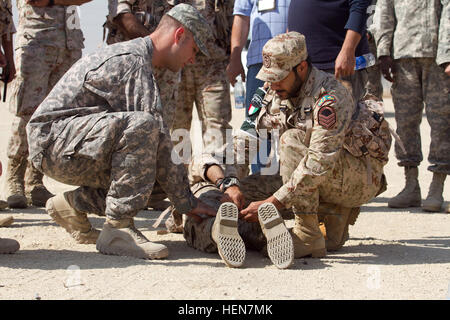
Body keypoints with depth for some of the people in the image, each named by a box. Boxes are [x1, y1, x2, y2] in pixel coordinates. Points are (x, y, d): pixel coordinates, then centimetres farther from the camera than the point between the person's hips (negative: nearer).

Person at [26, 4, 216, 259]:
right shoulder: (133, 61, -16)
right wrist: (187, 202, -18)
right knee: (142, 125, -31)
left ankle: (73, 203, 10)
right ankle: (118, 229, -27)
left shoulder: (134, 57, 17)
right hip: (53, 138, -11)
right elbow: (158, 138, -22)